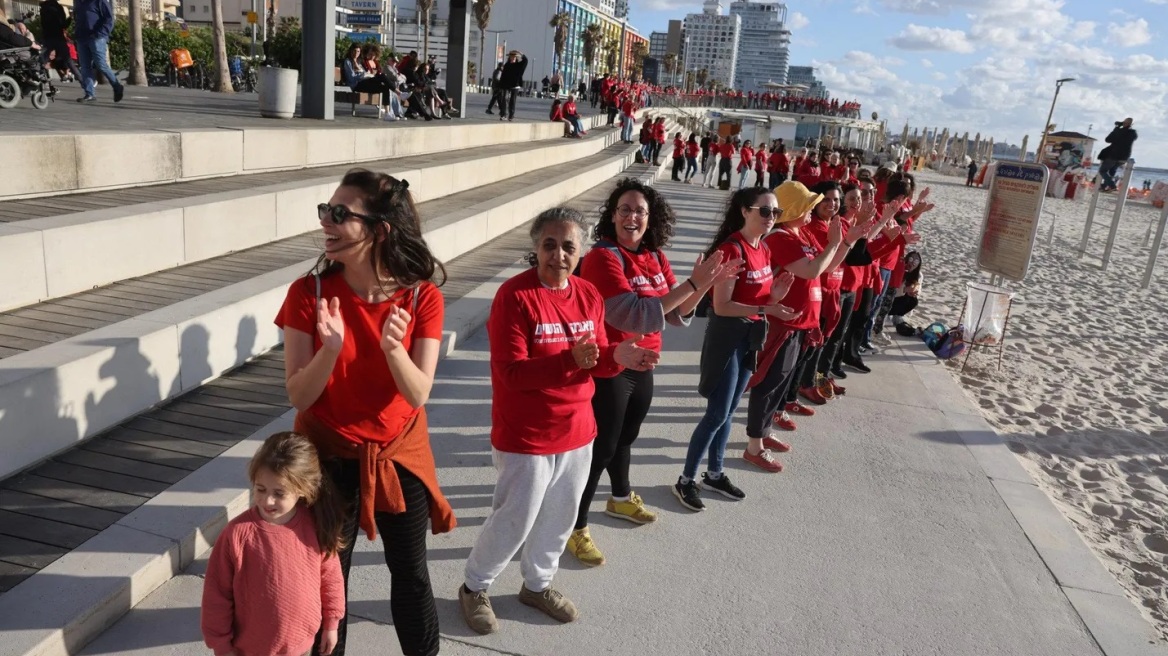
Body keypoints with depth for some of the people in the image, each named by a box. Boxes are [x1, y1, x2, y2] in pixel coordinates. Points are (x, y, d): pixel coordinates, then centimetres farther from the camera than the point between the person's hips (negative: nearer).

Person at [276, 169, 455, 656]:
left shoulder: (423, 297, -14)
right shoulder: (309, 293, -14)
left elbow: (418, 395, -17)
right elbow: (298, 397, -15)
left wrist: (393, 347, -36)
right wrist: (331, 347, -33)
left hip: (399, 455, 1)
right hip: (330, 457, 0)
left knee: (411, 574, 15)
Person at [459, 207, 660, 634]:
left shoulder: (589, 294, 0)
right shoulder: (514, 295, -19)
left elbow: (597, 362, 5)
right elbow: (511, 372, -24)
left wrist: (617, 356, -18)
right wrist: (569, 360, -37)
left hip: (577, 431, 6)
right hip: (525, 437, -6)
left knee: (560, 517, 20)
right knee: (515, 521, 6)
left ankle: (537, 584, 44)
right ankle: (474, 588, 33)